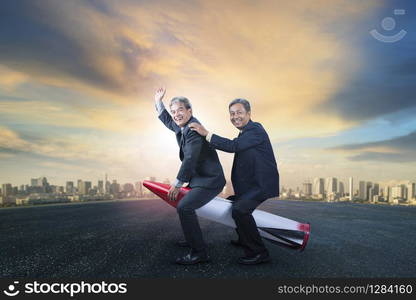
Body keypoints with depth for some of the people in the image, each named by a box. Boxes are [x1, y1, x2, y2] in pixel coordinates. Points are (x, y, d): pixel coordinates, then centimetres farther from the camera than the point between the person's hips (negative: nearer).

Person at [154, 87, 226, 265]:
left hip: (210, 180, -11)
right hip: (199, 179, 11)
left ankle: (199, 253, -17)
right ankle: (192, 239, 41)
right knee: (183, 202, 27)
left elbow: (190, 159, -25)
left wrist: (177, 185, -18)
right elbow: (168, 122, 32)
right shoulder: (181, 127, 9)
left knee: (184, 207, -25)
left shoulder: (194, 129, -20)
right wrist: (158, 102, 28)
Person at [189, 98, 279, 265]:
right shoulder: (245, 133, 16)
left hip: (263, 184, -11)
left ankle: (259, 252, -16)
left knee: (239, 209, -28)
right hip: (251, 184, 11)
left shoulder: (256, 130, -17)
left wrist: (206, 134, -26)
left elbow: (233, 146, -29)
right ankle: (244, 239, 39)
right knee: (231, 203, 24)